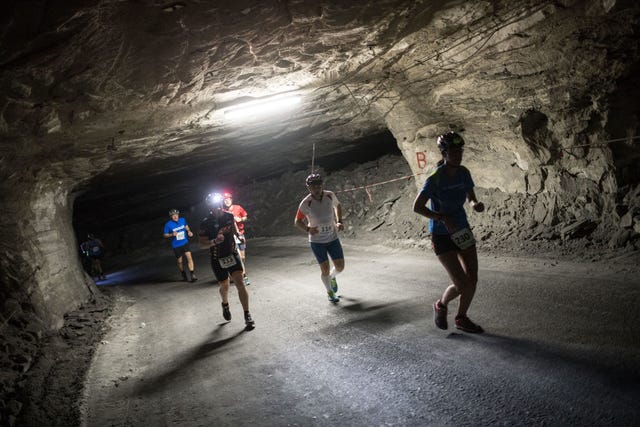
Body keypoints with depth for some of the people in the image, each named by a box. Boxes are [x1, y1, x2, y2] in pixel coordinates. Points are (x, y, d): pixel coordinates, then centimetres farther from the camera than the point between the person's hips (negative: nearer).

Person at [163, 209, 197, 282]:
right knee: (180, 261, 11)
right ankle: (184, 276, 33)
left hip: (185, 243, 1)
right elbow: (165, 235, -4)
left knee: (189, 257, -16)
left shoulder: (182, 220, -4)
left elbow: (186, 227, 17)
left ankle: (193, 275, -16)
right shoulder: (168, 224, -12)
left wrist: (189, 231, -4)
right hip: (176, 245, -1)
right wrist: (172, 234, -23)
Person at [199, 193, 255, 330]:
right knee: (224, 286, 12)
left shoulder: (229, 216, -4)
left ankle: (247, 316, -7)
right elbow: (202, 243, -15)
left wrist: (238, 234, 1)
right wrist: (214, 241, -33)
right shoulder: (206, 223, -16)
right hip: (218, 259, -2)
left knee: (240, 282, -12)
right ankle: (225, 305, 47)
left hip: (232, 254, 2)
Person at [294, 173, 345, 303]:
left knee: (340, 266, 3)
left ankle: (332, 277, 39)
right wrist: (308, 229, -26)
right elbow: (297, 221, -7)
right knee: (325, 269, 0)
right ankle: (330, 292, 27)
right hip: (317, 241, -3)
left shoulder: (330, 195, -9)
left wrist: (339, 222, 0)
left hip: (333, 238, 3)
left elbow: (338, 206, 13)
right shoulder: (306, 204, -19)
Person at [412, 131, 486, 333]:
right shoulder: (435, 179, -20)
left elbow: (471, 198, 8)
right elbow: (417, 207, -16)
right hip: (442, 236, -6)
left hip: (462, 231, 6)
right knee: (461, 285, -9)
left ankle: (461, 318, 28)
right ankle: (441, 305, 24)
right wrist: (444, 218, -25)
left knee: (473, 278, 6)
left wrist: (476, 204, -17)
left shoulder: (463, 173, -3)